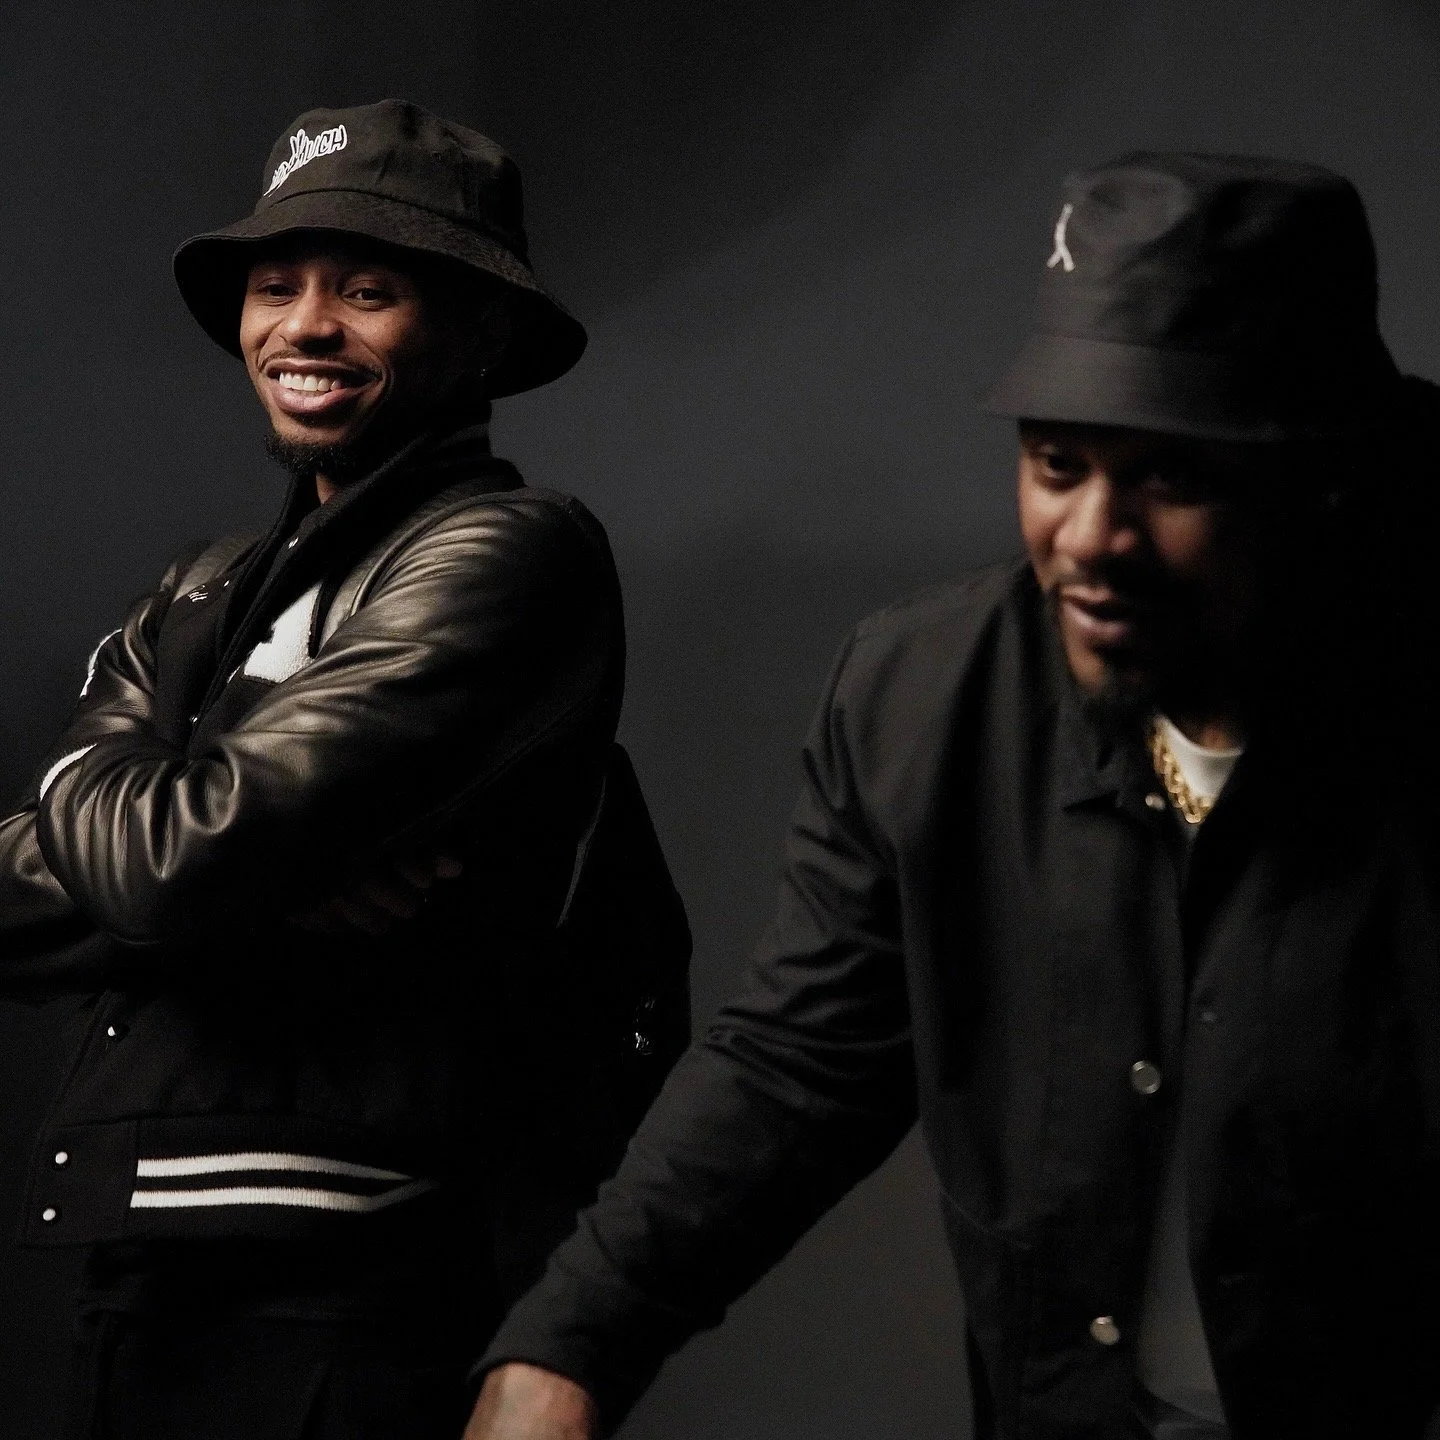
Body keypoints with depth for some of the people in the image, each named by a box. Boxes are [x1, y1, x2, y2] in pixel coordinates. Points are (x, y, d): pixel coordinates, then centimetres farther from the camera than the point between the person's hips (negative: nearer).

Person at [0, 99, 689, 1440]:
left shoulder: (503, 553, -10)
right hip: (144, 1278, 7)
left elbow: (190, 857, -20)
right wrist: (274, 891, -15)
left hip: (351, 1298, -7)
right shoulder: (204, 598, 14)